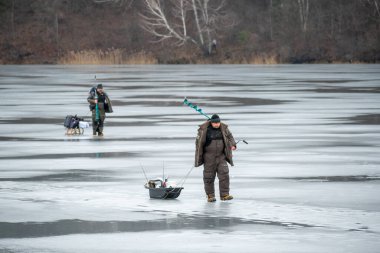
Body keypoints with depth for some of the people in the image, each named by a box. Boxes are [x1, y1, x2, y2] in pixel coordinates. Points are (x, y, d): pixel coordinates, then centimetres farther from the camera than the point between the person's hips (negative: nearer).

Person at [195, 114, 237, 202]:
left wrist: (233, 145, -5)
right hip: (209, 157, -2)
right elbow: (199, 142, -1)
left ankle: (224, 194, -3)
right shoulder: (204, 129, -7)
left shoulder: (223, 128, 3)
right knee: (209, 177, 0)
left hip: (221, 156, 3)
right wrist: (199, 156, -2)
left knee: (224, 174, -7)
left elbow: (230, 137, 15)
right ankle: (210, 196, 10)